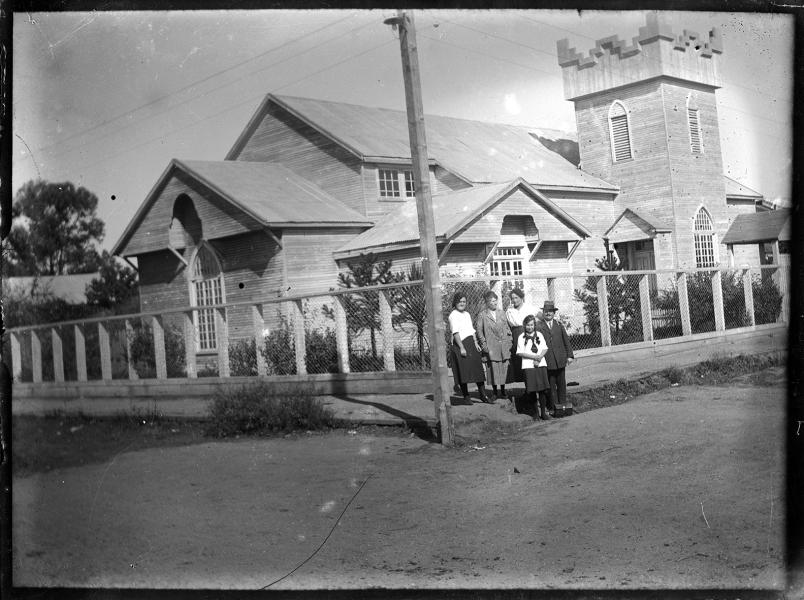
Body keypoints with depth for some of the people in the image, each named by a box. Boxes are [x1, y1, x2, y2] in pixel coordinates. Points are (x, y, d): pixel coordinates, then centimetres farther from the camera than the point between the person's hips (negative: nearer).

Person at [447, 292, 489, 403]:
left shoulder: (467, 314, 18)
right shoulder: (453, 315, -7)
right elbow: (455, 332, -14)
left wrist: (476, 343, 9)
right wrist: (461, 348, -19)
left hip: (471, 344, 7)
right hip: (460, 344, -7)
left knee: (478, 368, 5)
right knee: (463, 371, -5)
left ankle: (483, 395, 12)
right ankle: (466, 396, 3)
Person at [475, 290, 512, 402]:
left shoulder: (501, 313, 12)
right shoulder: (482, 315, 0)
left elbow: (507, 328, 16)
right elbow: (479, 331, 1)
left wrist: (509, 342, 8)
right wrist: (484, 345, -6)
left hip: (504, 346, 3)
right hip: (491, 347, -3)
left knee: (504, 369, 4)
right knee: (493, 369, -3)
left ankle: (503, 392, 16)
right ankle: (495, 393, 7)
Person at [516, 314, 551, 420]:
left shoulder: (539, 335, 10)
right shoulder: (521, 337, 2)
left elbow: (545, 349, 6)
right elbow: (520, 352, -5)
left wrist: (539, 357, -11)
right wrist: (534, 356, -12)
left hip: (541, 364, 2)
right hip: (528, 366, -2)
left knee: (543, 389, -1)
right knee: (532, 390, -2)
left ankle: (543, 412, 6)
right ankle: (536, 411, 12)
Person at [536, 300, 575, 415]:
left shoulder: (559, 325, 11)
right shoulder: (538, 326, -2)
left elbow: (566, 340, 12)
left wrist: (570, 355, 6)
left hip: (560, 360, 3)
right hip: (547, 361, -3)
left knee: (561, 384, 9)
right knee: (551, 385, 3)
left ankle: (562, 405, 18)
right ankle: (553, 407, 9)